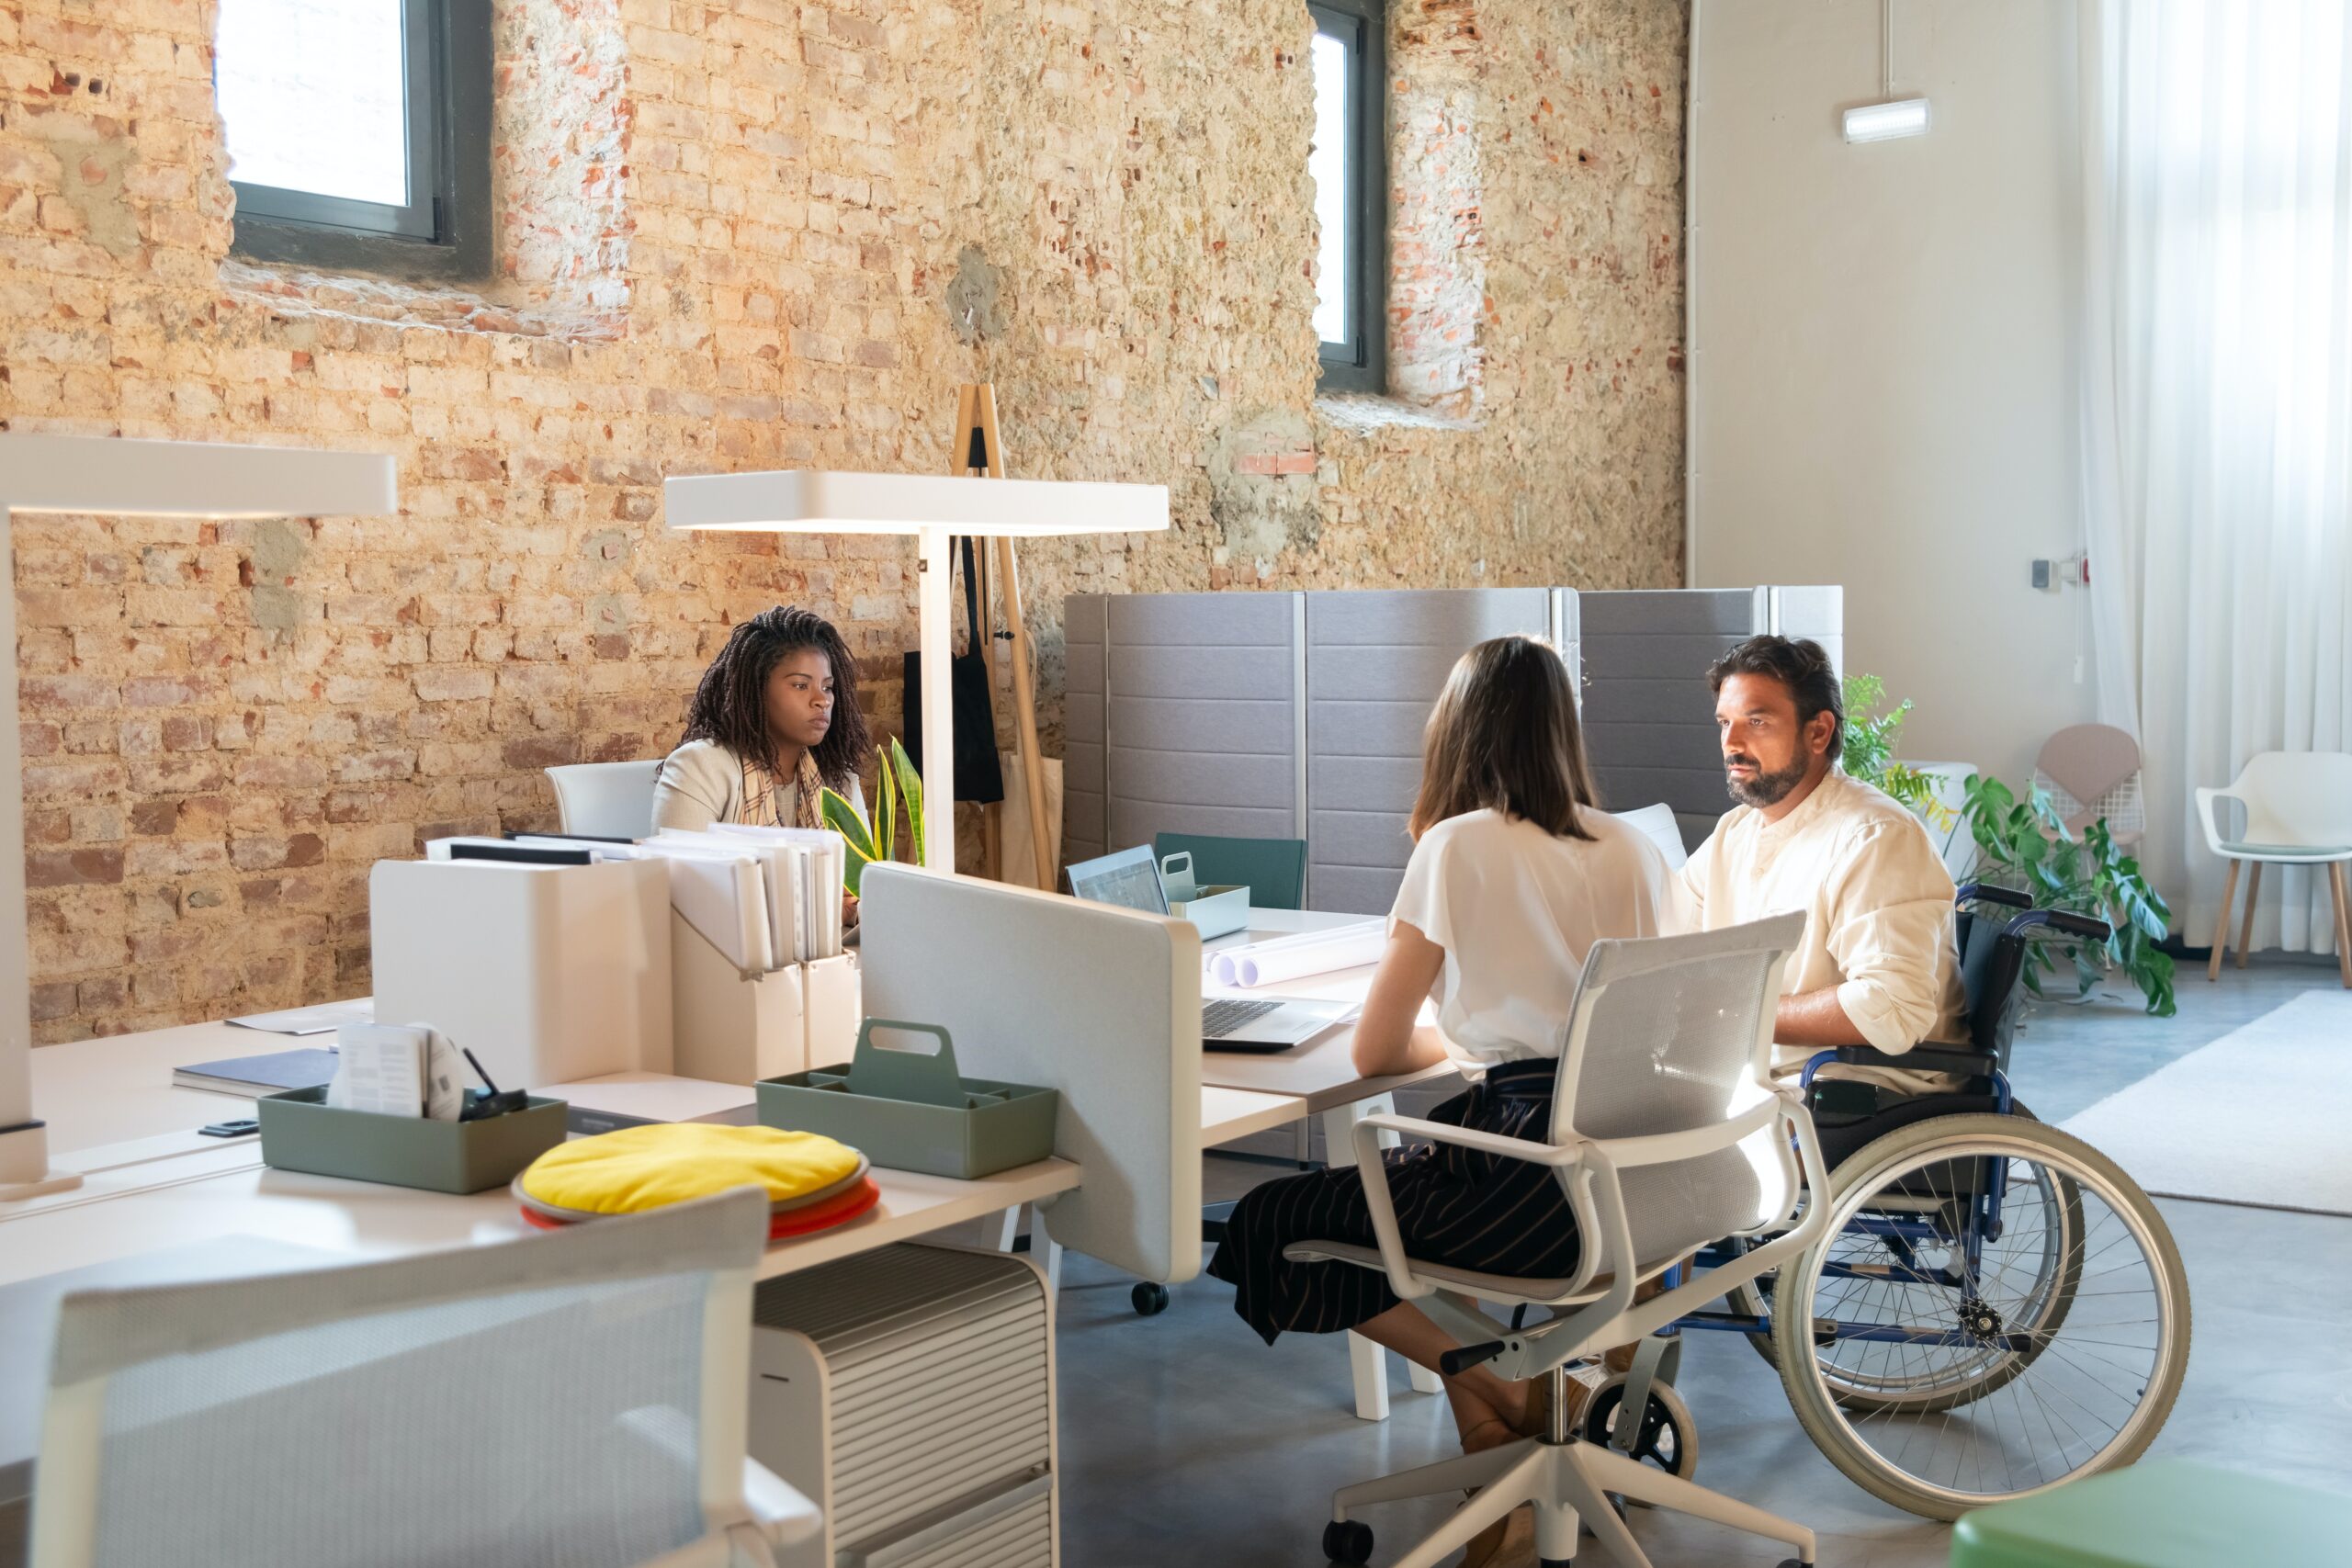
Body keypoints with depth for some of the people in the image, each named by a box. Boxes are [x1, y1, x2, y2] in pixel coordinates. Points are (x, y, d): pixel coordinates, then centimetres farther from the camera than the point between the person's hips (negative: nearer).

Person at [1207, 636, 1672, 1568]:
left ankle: (1501, 1398, 4)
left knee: (1270, 1226, 6)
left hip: (1544, 1191, -8)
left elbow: (1374, 1051, -3)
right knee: (1376, 1176, 28)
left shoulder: (1459, 847, -7)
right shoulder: (1633, 848, 11)